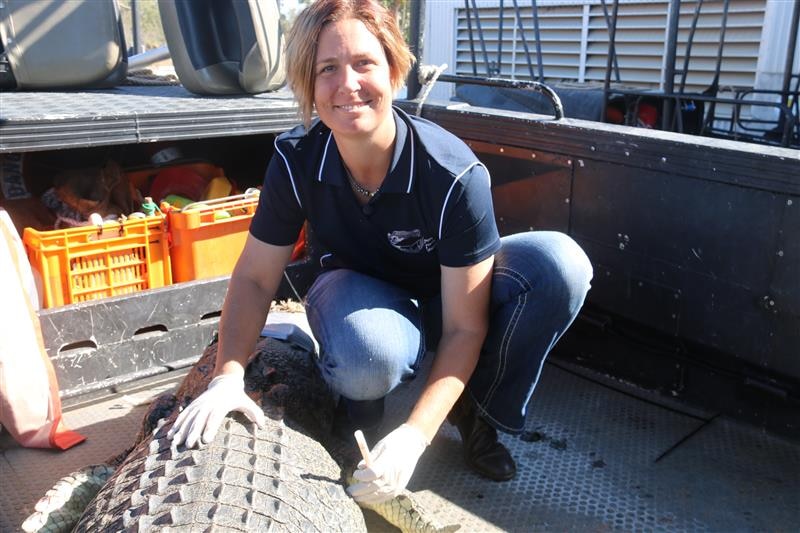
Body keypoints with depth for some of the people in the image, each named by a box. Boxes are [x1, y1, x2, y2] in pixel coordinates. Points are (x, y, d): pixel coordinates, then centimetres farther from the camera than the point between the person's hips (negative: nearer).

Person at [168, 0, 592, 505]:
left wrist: (415, 435, -36)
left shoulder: (455, 174, -30)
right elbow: (255, 278, -12)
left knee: (561, 261, -29)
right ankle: (358, 412, 1)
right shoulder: (296, 160, -22)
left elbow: (463, 327, -26)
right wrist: (228, 376, -28)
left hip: (449, 293, 1)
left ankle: (479, 410, -5)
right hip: (360, 289, 0)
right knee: (368, 356, -40)